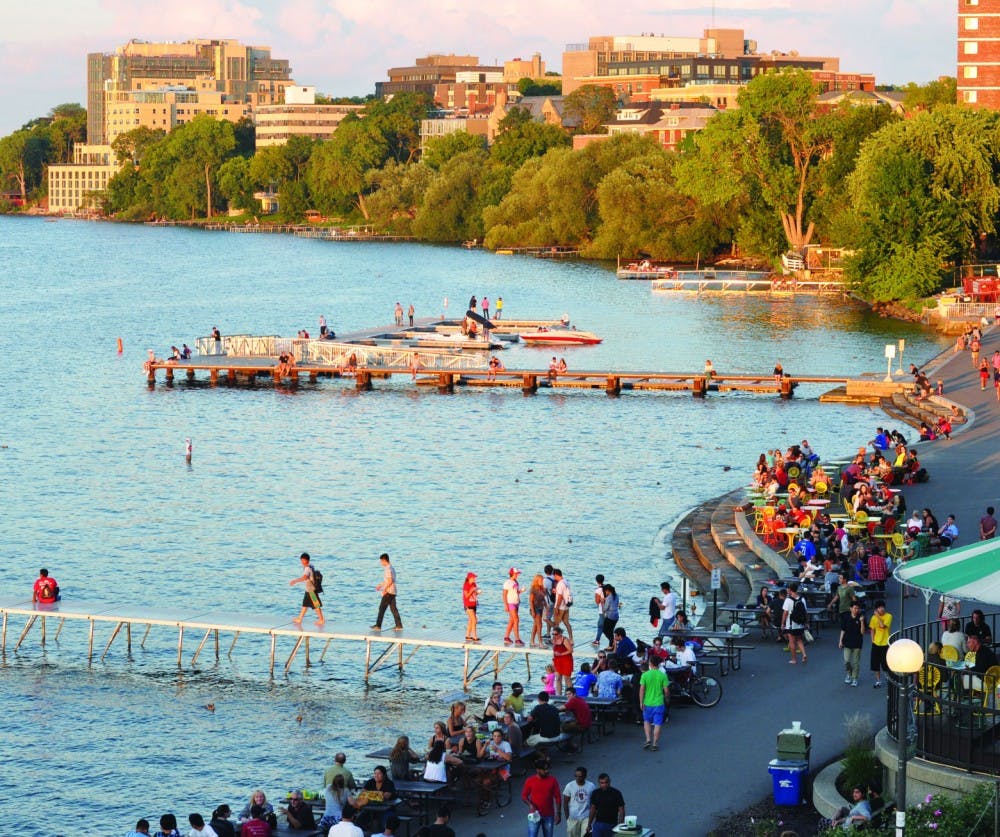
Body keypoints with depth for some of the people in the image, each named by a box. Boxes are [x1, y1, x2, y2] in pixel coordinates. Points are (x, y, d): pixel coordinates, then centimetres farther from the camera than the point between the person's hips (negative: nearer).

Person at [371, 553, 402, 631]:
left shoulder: (388, 569, -15)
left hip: (388, 592, -9)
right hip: (393, 592, 9)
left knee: (382, 608, -3)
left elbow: (390, 581, -21)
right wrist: (380, 585, 28)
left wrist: (384, 589, -16)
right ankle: (399, 625, 5)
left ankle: (378, 625, 0)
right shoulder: (391, 568, 15)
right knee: (393, 608, 9)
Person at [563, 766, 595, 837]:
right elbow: (565, 803, 0)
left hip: (586, 818, 0)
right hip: (573, 818, 0)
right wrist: (567, 817, -6)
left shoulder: (591, 786, -3)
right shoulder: (570, 786, -5)